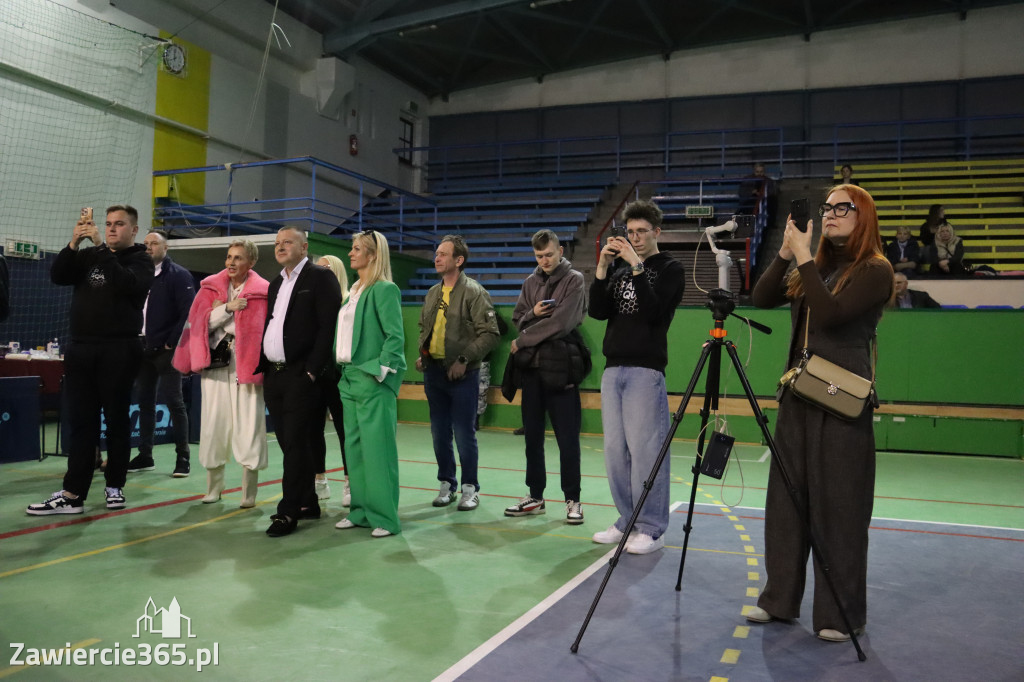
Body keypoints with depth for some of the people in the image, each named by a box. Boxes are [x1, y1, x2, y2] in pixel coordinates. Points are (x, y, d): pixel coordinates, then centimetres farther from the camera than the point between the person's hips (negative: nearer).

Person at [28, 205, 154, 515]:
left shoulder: (140, 260, 3)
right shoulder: (89, 255, 16)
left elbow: (126, 283, -17)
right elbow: (57, 276, 2)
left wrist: (101, 247, -18)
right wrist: (74, 243, -9)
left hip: (119, 350, -4)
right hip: (81, 348, 4)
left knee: (117, 420, 4)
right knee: (80, 422, 3)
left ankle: (114, 485, 15)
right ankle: (72, 494, 4)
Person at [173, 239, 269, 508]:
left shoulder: (262, 291, 2)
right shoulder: (210, 287, 11)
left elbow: (268, 331, 0)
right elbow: (199, 322, 2)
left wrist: (262, 365, -9)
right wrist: (228, 307, -10)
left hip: (247, 365, -3)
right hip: (215, 363, 3)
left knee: (248, 427, -4)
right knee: (213, 424, 4)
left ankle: (249, 493, 4)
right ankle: (213, 488, 17)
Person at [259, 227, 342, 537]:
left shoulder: (320, 277, -4)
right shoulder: (276, 284, 20)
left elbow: (329, 326, -13)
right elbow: (269, 327, 21)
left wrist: (312, 371, -18)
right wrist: (263, 368, 10)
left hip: (302, 376, -8)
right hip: (274, 376, 8)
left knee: (296, 444, -6)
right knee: (289, 444, 11)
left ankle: (288, 512, -1)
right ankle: (308, 504, 21)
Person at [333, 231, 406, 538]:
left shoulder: (384, 290, -9)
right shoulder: (354, 291, 16)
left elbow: (396, 336, -15)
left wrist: (381, 371, -18)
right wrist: (342, 370, 12)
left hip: (372, 380, -9)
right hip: (350, 378, 9)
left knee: (377, 449, -5)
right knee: (354, 448, 12)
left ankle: (385, 516, 3)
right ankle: (361, 511, 22)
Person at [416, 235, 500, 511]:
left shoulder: (474, 292, -8)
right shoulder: (433, 293, 13)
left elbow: (490, 333, -13)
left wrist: (464, 359, -17)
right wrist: (422, 353, 8)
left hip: (462, 374, -6)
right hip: (433, 371, 6)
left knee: (464, 434, -1)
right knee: (439, 433, 11)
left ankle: (470, 488, 13)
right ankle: (447, 484, 25)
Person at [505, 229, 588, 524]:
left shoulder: (574, 280, -4)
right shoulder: (531, 281, 13)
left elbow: (560, 323, -15)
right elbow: (518, 320, 14)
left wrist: (521, 342, -8)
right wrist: (532, 313, -9)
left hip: (560, 369, -5)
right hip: (531, 367, 6)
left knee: (567, 439, 0)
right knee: (533, 436, 11)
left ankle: (572, 499, 11)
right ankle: (535, 497, 22)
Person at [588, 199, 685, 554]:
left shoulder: (670, 269, 3)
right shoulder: (619, 271, 18)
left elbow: (653, 312, -12)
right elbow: (598, 312, 6)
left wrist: (637, 266, -15)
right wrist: (602, 267, -4)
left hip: (646, 370, -6)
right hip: (613, 369, 6)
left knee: (644, 449, -8)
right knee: (615, 450, 6)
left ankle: (651, 528, 0)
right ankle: (627, 520, 16)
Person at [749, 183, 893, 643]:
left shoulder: (875, 270, -6)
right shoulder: (814, 268, 14)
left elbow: (830, 313, -20)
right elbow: (761, 299, 4)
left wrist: (804, 257, -15)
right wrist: (785, 252, -4)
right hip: (797, 394, 7)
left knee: (837, 506, 1)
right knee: (786, 498, 10)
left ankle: (841, 614, 15)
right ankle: (780, 599, 22)